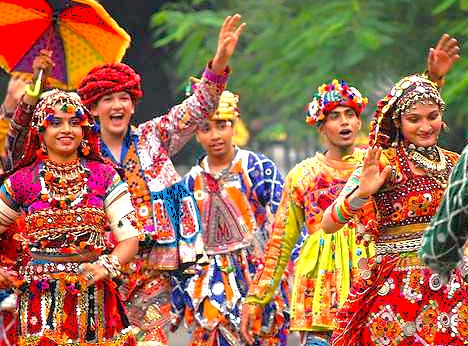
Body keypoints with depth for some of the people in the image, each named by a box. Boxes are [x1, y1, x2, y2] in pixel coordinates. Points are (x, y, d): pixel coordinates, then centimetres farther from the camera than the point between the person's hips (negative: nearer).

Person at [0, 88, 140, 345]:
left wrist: (107, 266, -18)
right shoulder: (23, 180, 5)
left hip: (95, 298, 1)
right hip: (42, 301, 0)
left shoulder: (104, 176, 5)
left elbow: (129, 238, 1)